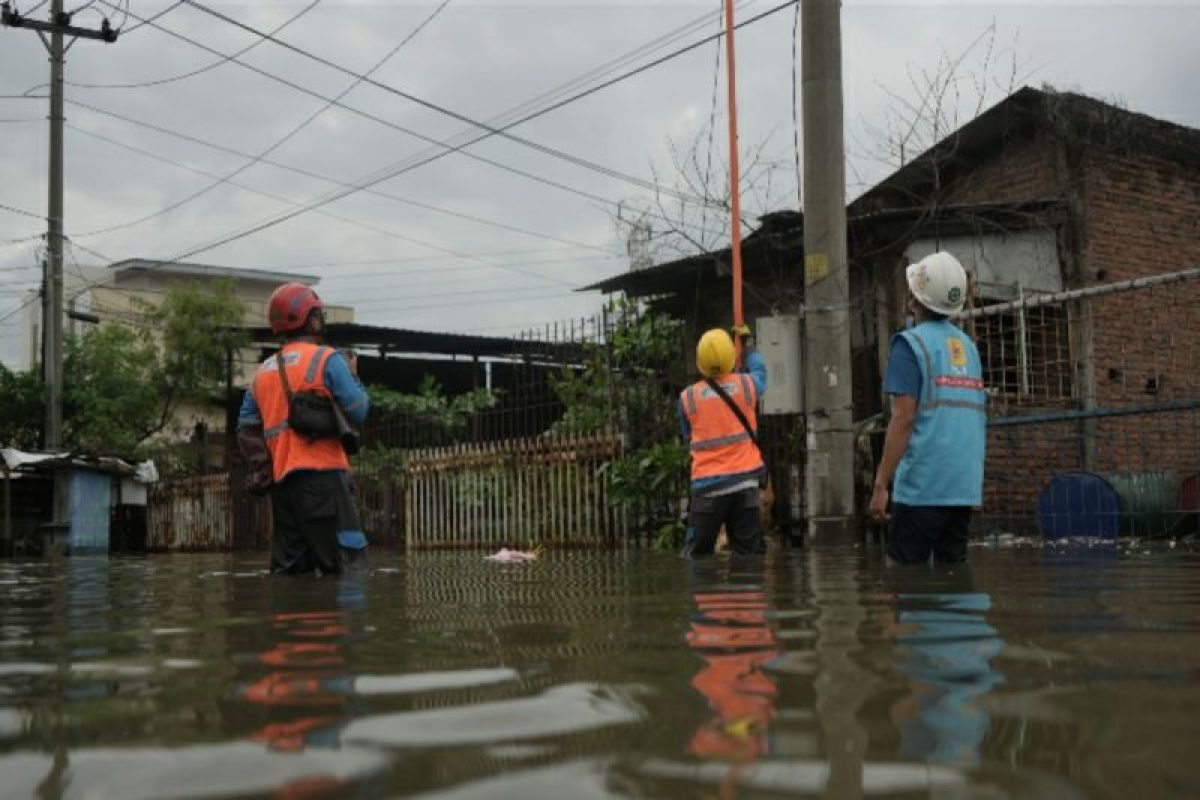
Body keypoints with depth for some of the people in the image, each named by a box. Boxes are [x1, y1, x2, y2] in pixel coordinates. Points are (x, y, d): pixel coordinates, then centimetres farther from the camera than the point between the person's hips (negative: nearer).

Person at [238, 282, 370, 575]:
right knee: (348, 566, -8)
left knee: (288, 567, 9)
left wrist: (267, 466, 9)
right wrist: (353, 377, 10)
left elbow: (246, 429, 14)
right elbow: (358, 412, -7)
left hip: (281, 479, 7)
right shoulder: (327, 359, -3)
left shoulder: (263, 371, 18)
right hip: (322, 473, -7)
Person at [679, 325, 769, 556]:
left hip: (706, 485, -1)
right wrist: (747, 343, 41)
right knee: (750, 553, 5)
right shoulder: (746, 385, 0)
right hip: (744, 480, 1)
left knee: (696, 555, 3)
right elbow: (760, 369, 25)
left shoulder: (688, 397, -1)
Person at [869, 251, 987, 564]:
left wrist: (880, 484, -14)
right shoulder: (968, 345, 15)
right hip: (966, 486, 7)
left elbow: (904, 417, -14)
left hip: (921, 487, -7)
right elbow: (978, 418, 17)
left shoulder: (911, 343, -7)